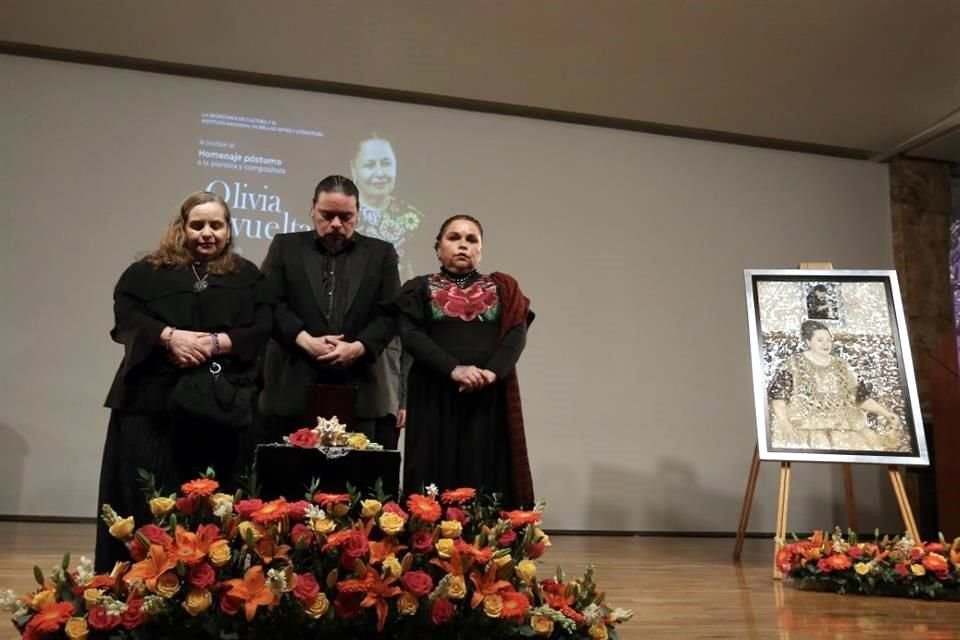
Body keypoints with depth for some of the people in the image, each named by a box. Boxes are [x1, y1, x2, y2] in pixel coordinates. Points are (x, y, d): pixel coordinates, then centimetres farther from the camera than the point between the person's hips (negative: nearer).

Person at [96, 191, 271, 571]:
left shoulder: (247, 276, 11)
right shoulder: (147, 272, 11)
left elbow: (262, 330, 1)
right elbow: (126, 316, -1)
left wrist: (217, 343, -13)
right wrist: (170, 336, -16)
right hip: (154, 403, 0)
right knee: (149, 502, 1)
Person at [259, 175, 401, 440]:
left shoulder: (380, 253, 11)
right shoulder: (285, 246, 11)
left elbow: (390, 313, 4)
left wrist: (359, 347, -12)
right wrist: (304, 340, -13)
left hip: (354, 388, 0)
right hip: (293, 385, 0)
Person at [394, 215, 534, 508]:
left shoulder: (502, 289, 15)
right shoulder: (419, 289, 11)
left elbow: (517, 333, 2)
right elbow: (411, 334, -3)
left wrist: (492, 372, -16)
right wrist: (453, 369, -18)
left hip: (490, 400, 1)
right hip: (434, 399, -1)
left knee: (487, 479, -2)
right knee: (435, 483, -3)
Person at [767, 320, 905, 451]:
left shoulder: (841, 367, 18)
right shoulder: (793, 364, 5)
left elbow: (861, 396, 19)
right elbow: (778, 396, -3)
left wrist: (886, 413, 7)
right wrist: (785, 423, -17)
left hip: (842, 427, 5)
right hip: (804, 427, -4)